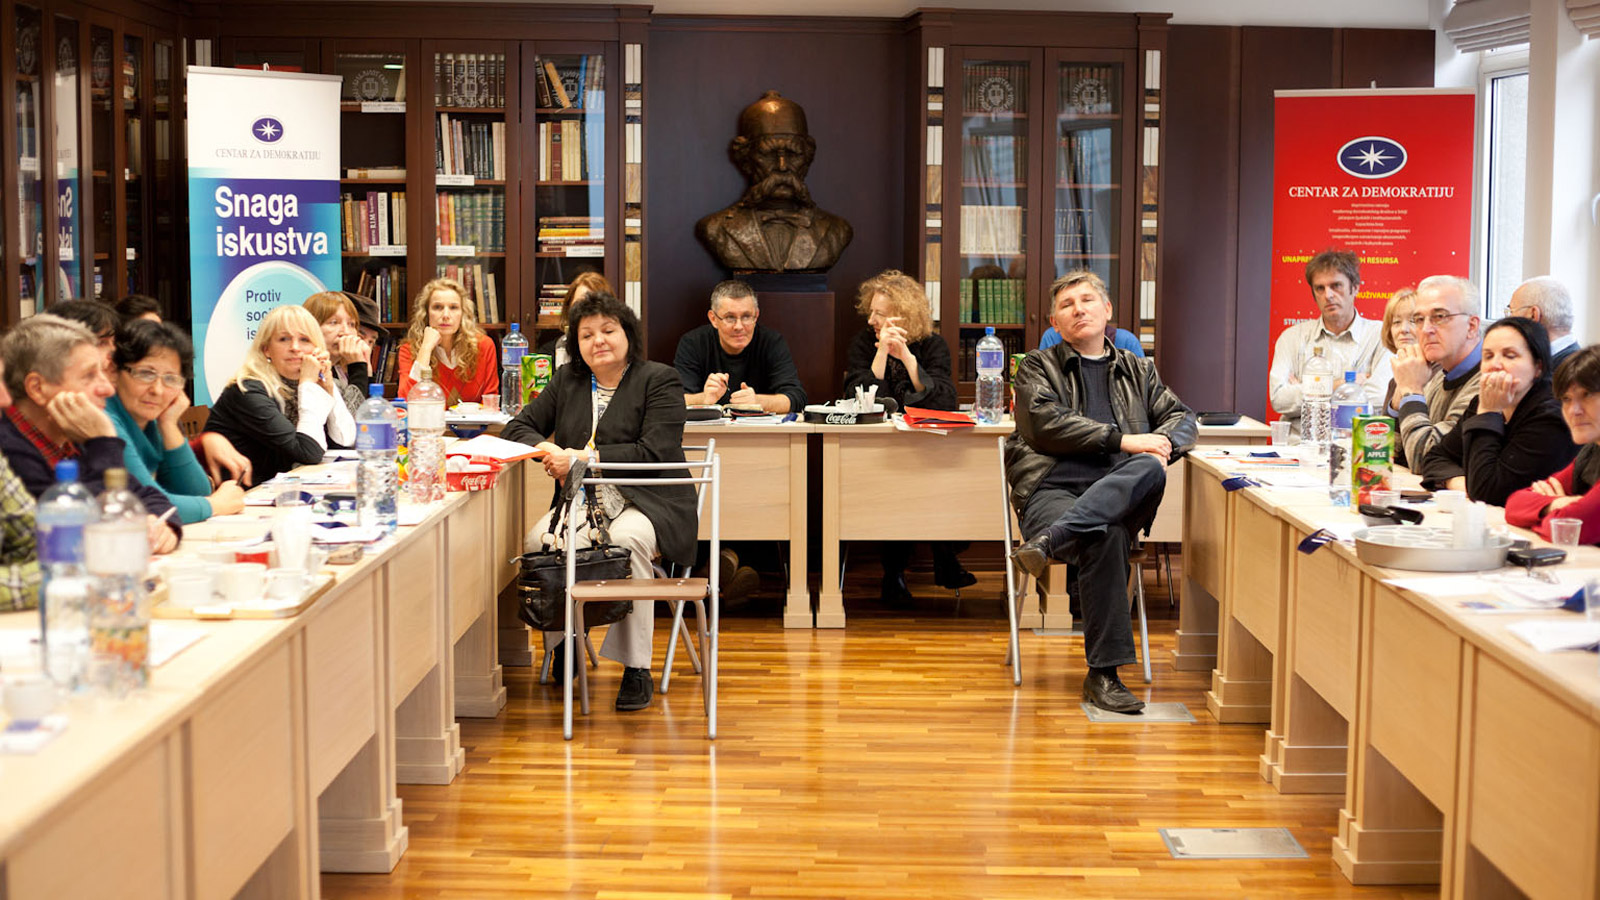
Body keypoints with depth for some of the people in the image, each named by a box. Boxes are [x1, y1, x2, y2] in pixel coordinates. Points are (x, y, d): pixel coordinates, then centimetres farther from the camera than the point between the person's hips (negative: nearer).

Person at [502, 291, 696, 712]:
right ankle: (563, 647, -6)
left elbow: (655, 452, -13)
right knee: (539, 541, -27)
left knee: (627, 539, -37)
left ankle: (636, 667, -26)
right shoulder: (566, 381, 16)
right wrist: (546, 448, -8)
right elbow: (519, 427, 17)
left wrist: (582, 458, -16)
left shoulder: (659, 380, 0)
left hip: (646, 503, -4)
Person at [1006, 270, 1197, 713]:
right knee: (1104, 537, -38)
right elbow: (1046, 423, -2)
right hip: (1052, 489, -3)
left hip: (1117, 496, 3)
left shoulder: (1137, 371, 29)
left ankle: (1049, 541, -47)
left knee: (1150, 469, -35)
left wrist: (1161, 444, -5)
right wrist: (1123, 439, -11)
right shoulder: (1037, 368, 17)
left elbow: (1184, 418, 22)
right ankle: (1103, 674, -38)